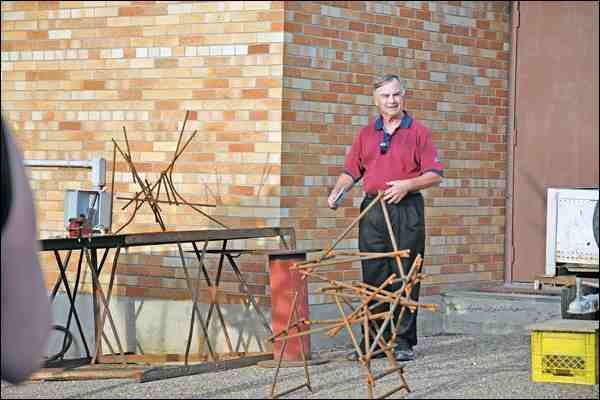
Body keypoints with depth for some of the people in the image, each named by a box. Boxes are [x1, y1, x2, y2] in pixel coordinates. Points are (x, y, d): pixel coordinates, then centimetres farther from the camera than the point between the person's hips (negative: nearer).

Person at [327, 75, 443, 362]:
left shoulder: (418, 132, 3)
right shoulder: (365, 134, 15)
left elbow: (435, 175, 0)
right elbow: (351, 171, 15)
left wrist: (407, 184, -14)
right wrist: (337, 191, -3)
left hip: (406, 210, -3)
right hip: (373, 210, 3)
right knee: (373, 276, 3)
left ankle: (403, 342, 3)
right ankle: (374, 341, 7)